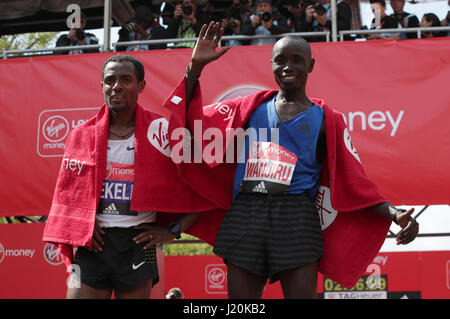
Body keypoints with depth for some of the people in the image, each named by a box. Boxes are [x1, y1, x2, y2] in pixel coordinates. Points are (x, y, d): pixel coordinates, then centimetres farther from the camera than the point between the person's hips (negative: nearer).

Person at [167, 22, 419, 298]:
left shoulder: (326, 120, 11)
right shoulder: (250, 107, 17)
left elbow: (356, 182, 6)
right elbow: (192, 119, 16)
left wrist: (394, 213, -9)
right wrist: (195, 67, 7)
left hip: (297, 216, -2)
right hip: (244, 215, 2)